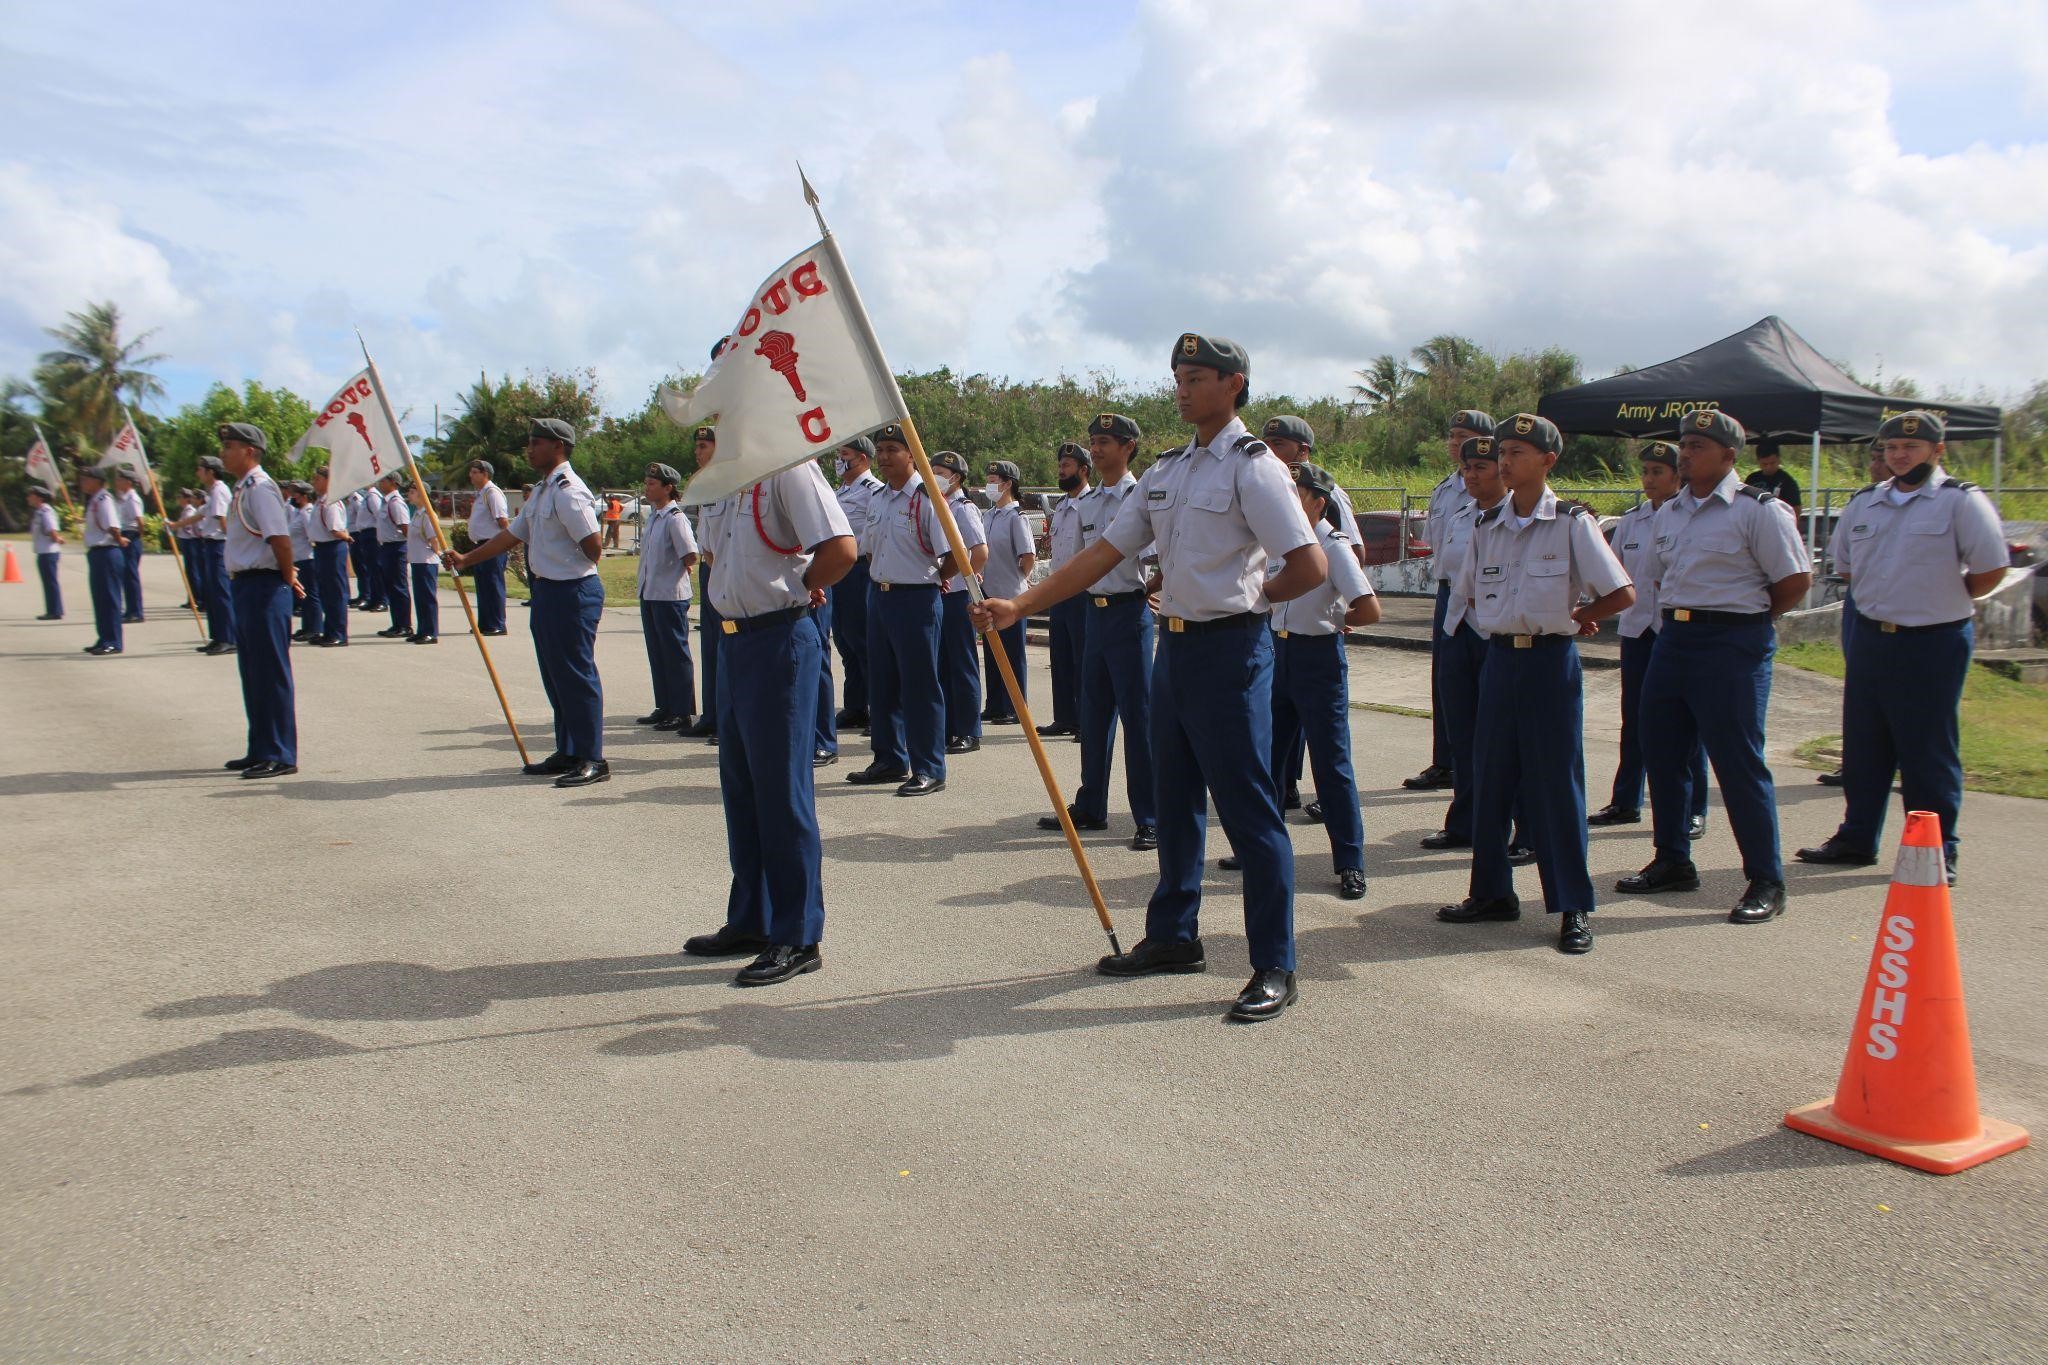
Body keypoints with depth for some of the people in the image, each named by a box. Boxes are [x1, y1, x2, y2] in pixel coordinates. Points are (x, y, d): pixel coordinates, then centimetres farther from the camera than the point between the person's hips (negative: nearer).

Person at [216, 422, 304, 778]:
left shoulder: (259, 488, -15)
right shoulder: (243, 488, 16)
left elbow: (280, 538, -23)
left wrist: (288, 577, -11)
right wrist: (287, 575, 12)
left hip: (264, 588, -10)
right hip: (245, 586, 10)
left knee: (270, 674, -5)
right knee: (252, 674, 15)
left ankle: (280, 756, 0)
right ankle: (260, 751, 24)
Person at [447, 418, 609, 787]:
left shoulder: (568, 492, -17)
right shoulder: (540, 491, 16)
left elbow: (593, 548, -22)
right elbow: (513, 534, 23)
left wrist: (571, 569, -1)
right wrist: (466, 559, 22)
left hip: (573, 591, -10)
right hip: (547, 590, 11)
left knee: (576, 674, -6)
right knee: (555, 676, 15)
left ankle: (592, 759, 1)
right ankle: (567, 753, 25)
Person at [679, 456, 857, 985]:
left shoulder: (789, 465, -14)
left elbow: (840, 548, -26)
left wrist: (798, 589, -7)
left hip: (780, 639, -9)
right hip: (735, 639, 9)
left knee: (781, 788, -3)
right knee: (740, 783, 16)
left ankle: (798, 937, 8)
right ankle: (751, 921, 30)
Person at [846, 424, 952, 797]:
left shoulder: (927, 498, -12)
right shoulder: (876, 500, 12)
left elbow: (953, 555, -14)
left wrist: (932, 578, 0)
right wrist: (882, 578, 14)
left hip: (916, 598, -8)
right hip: (880, 595, 8)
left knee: (920, 686, -4)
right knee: (881, 683, 14)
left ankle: (929, 769, 3)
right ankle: (890, 760, 27)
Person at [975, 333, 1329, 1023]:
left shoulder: (1252, 467, -11)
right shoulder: (1165, 471, 13)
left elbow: (1310, 566, -19)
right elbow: (1103, 554, 11)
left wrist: (1249, 597, -2)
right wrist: (1020, 605, 4)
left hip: (1230, 650, -8)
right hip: (1175, 646, 8)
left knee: (1248, 810, -4)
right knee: (1175, 800, 16)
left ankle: (1275, 968, 5)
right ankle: (1173, 936, 31)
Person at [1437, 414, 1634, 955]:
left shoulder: (1572, 523, -7)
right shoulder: (1487, 525, 8)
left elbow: (1621, 594, -8)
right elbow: (1468, 593, 20)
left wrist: (1570, 619, 0)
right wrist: (1500, 625, 8)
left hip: (1551, 662, -5)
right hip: (1499, 660, 5)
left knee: (1556, 782, -3)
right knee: (1491, 779, 8)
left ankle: (1575, 907, 6)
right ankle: (1492, 892, 20)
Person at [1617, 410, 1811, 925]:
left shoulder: (1759, 510, -8)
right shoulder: (1669, 513, 13)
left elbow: (1796, 579, -8)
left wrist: (1747, 617, 0)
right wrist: (1676, 612, 12)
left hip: (1732, 643, -7)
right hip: (1673, 638, 7)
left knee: (1739, 762, -4)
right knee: (1663, 755, 11)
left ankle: (1766, 882, 6)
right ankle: (1672, 863, 26)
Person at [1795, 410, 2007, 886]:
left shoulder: (1962, 501, -8)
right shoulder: (1863, 504, 9)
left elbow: (1991, 570, -11)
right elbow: (1845, 565, 21)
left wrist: (1942, 599, 1)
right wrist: (1886, 597, 12)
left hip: (1935, 642, -5)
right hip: (1869, 636, 6)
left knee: (1930, 752, 1)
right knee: (1862, 745, 11)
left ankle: (1938, 851, 12)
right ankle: (1856, 838, 23)